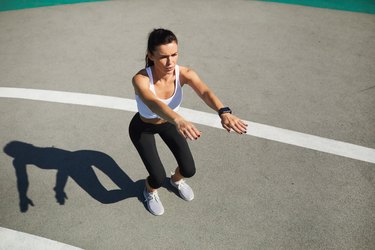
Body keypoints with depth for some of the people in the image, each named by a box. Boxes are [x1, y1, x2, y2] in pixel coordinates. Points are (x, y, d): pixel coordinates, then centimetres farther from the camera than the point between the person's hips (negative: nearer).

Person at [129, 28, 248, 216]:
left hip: (168, 122, 3)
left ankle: (176, 180, 38)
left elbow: (205, 92, -47)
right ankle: (150, 191, 27)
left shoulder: (184, 74, -28)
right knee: (158, 178, -13)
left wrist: (224, 112, -68)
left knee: (189, 170, -2)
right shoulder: (141, 79, -37)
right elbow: (154, 104, -58)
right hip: (142, 128, -3)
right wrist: (178, 120, -78)